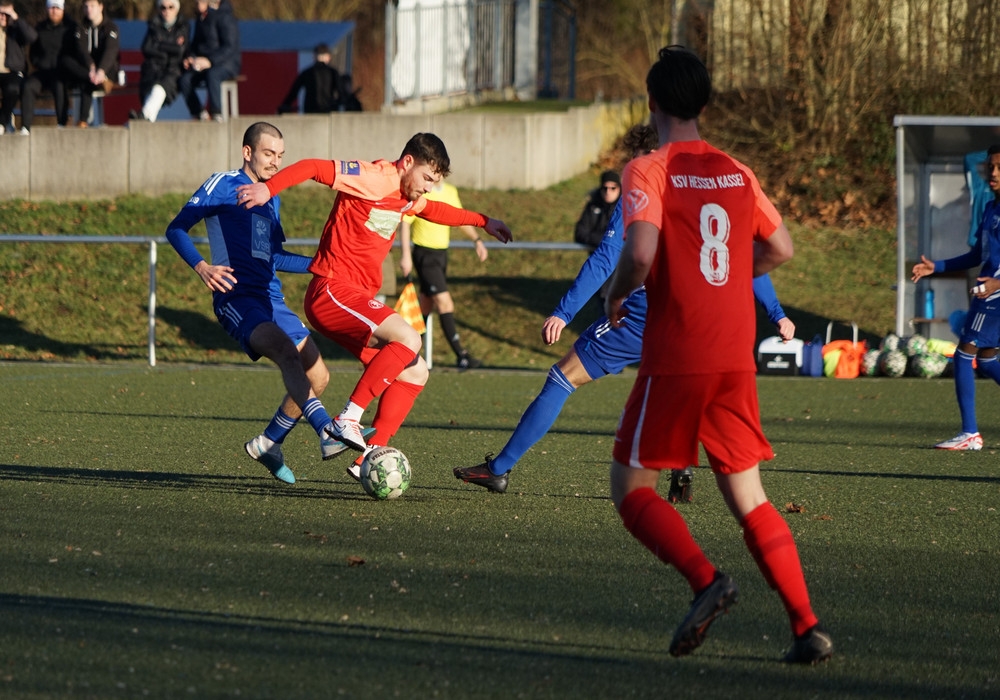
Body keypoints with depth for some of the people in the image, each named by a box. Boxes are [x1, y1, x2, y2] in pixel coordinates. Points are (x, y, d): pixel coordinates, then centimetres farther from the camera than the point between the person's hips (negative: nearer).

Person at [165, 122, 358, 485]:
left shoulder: (272, 199, 22)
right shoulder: (223, 185, 0)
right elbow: (176, 229, -5)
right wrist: (201, 266, -21)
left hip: (272, 301, 8)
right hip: (237, 299, -8)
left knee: (318, 377, 4)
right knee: (287, 352, -32)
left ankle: (267, 444, 20)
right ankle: (329, 432, -43)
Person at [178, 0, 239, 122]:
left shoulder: (225, 18, -11)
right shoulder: (200, 18, 13)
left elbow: (230, 47, -17)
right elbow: (195, 43, 23)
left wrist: (209, 61, -25)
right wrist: (190, 58, 2)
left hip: (226, 63, -7)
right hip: (202, 64, 7)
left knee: (212, 75, -40)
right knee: (184, 79, -21)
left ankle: (217, 115, -33)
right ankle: (199, 113, -10)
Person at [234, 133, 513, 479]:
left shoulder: (408, 198, 19)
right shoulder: (373, 179, -11)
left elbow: (435, 211, 42)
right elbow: (314, 167, -19)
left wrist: (483, 221, 47)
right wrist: (269, 188, -31)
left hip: (357, 300, 10)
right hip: (332, 290, -10)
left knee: (415, 373, 8)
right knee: (408, 338, -28)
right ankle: (348, 420, -25)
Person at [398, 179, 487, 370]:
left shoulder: (450, 192, 8)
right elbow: (404, 223, -13)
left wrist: (477, 239, 12)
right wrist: (406, 255, -19)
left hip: (441, 254, 8)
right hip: (424, 254, -8)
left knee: (426, 306, 14)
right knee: (445, 304, -13)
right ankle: (461, 356, -13)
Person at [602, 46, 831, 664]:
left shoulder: (649, 171, -6)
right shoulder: (737, 173, 11)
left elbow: (640, 251, -21)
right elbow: (781, 248, 18)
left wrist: (617, 295, -2)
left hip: (674, 360, -5)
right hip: (737, 359, 5)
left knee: (633, 490, 6)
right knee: (749, 498, 11)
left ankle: (707, 580, -17)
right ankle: (808, 626, -1)